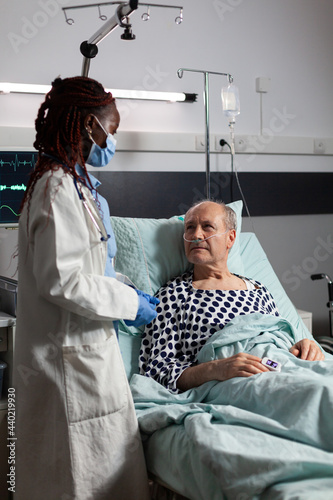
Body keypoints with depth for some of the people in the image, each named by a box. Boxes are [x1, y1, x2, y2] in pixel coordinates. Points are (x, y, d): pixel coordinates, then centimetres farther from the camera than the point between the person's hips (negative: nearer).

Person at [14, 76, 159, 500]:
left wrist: (126, 291, 13)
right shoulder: (58, 190, -19)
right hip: (70, 353, -10)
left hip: (86, 345, 10)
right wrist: (128, 303, -14)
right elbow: (61, 281, -24)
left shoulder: (73, 183, 13)